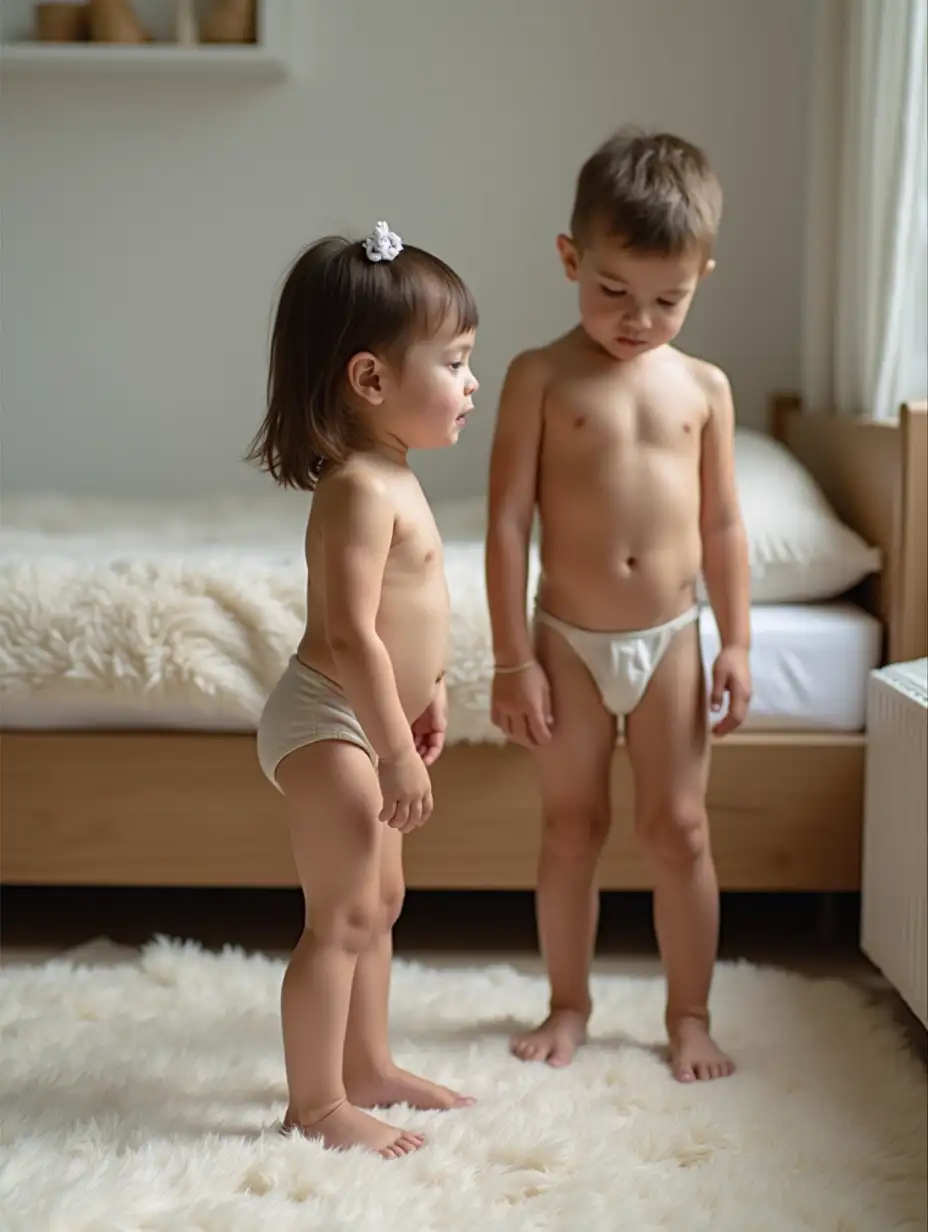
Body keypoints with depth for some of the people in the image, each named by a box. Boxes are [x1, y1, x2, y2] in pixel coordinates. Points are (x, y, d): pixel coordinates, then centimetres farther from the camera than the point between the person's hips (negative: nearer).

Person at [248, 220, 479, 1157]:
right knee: (340, 920, -1)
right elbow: (350, 635, -29)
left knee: (377, 905, 19)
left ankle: (368, 1068, 32)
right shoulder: (362, 490, -24)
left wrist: (426, 690, 24)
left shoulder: (391, 477, 8)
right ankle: (317, 1105, 11)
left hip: (358, 724, 10)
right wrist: (400, 753, -26)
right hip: (326, 726, -10)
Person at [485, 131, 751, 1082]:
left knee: (678, 829, 6)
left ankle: (689, 1014, 22)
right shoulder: (541, 378, -7)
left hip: (670, 642, 2)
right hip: (568, 643, -1)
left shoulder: (703, 387, 1)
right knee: (571, 828, 11)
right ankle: (568, 1004, 28)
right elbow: (508, 524, -8)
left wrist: (736, 644, 3)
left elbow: (722, 524, 6)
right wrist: (513, 659, -10)